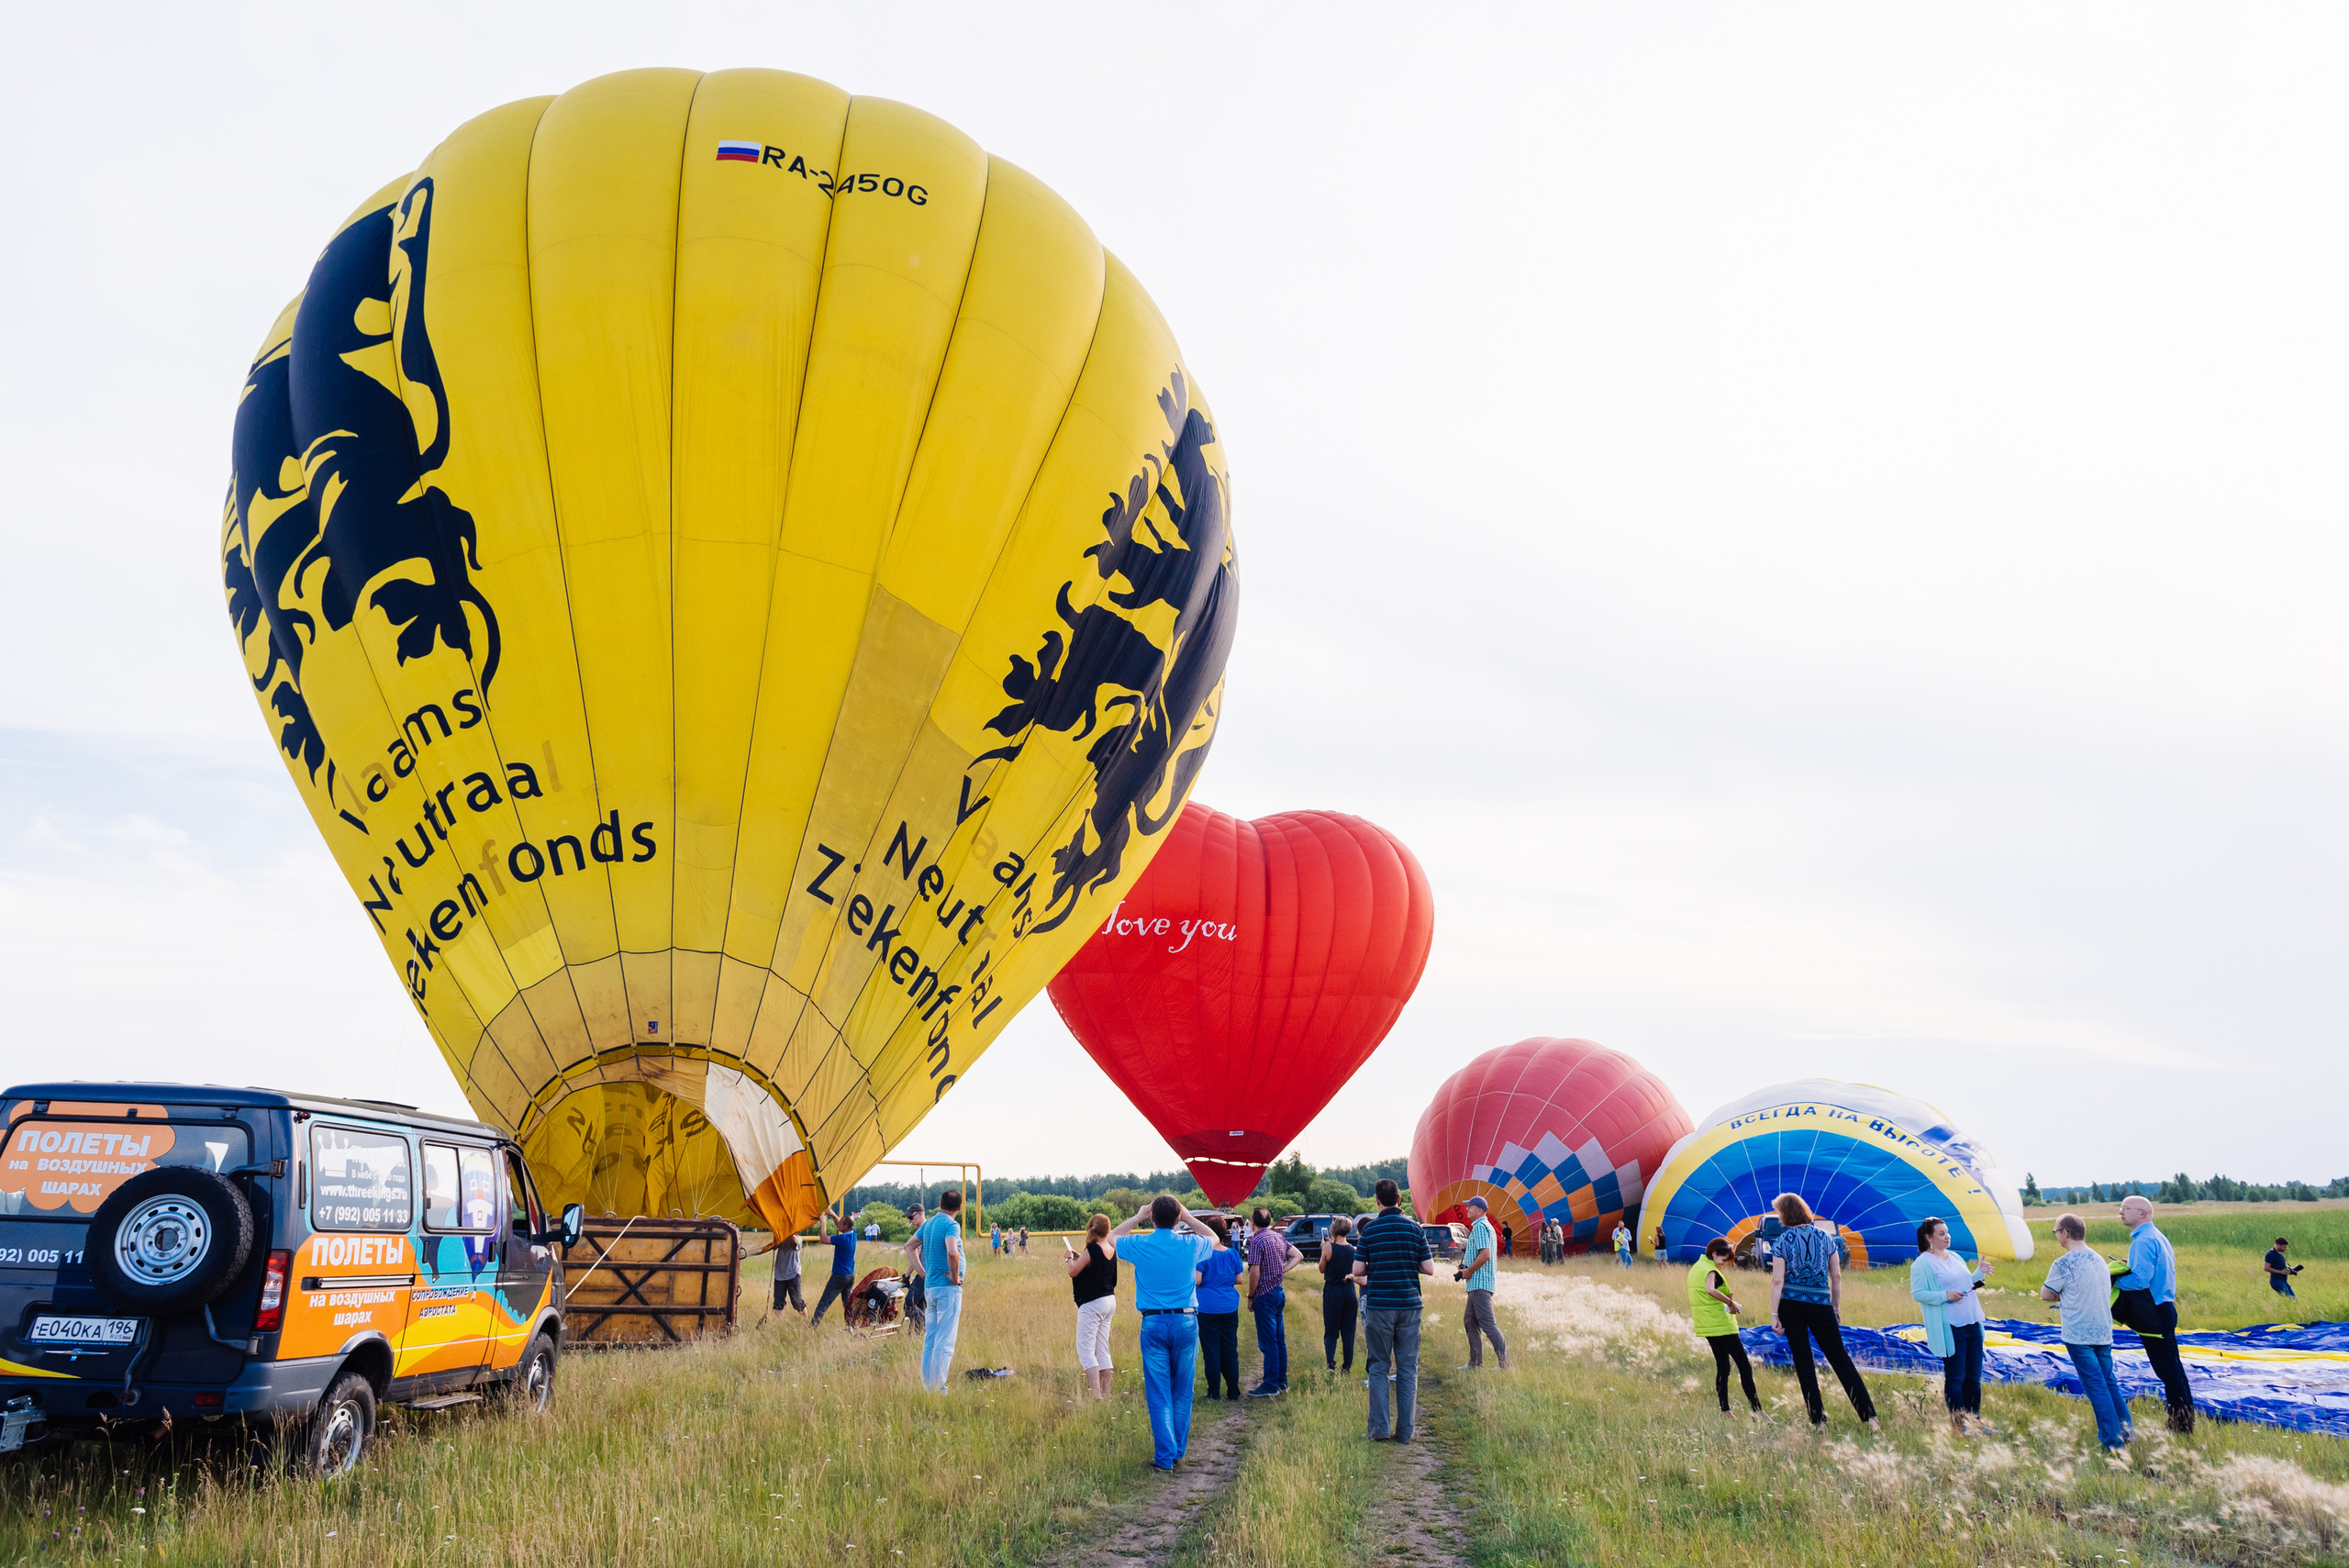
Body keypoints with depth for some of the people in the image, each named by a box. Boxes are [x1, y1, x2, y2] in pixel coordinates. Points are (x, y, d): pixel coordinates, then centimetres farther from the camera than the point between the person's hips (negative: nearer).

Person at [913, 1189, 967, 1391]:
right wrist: (955, 1277, -17)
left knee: (929, 1339, 13)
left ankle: (926, 1386, 18)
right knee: (945, 1341, -5)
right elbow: (952, 1252, -31)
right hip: (948, 1289, -8)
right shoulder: (951, 1225, -15)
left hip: (929, 1287, 8)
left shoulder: (929, 1223, 11)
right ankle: (938, 1388, -6)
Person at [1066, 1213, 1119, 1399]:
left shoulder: (1093, 1249, -18)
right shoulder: (1111, 1249, 6)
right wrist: (1076, 1255, 20)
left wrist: (1070, 1257, 4)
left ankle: (1097, 1396, -16)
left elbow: (1073, 1272, -13)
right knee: (1102, 1351, 13)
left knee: (1085, 1349, -7)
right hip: (1109, 1300, 9)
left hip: (1092, 1303, -9)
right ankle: (1105, 1395, 14)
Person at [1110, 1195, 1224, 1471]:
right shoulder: (1191, 1244, -3)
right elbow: (1214, 1239, 22)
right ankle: (1178, 1451, 18)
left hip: (1153, 1324, -1)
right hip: (1186, 1321, 1)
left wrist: (1138, 1217, 23)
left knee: (1159, 1395, 3)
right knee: (1182, 1392, 11)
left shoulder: (1139, 1246, -5)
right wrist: (1188, 1217, 22)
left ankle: (1165, 1457, 2)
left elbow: (1113, 1236, 19)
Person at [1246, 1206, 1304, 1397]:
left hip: (1265, 1295, -8)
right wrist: (1282, 1270, 7)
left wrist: (1250, 1297, -8)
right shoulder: (1279, 1237, 8)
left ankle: (1270, 1386, 0)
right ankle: (1282, 1382, 20)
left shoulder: (1257, 1241, -16)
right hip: (1279, 1292, 8)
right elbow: (1298, 1256, 14)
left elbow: (1255, 1274, -19)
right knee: (1280, 1340, 14)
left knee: (1268, 1343, -4)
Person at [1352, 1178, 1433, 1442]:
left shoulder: (1369, 1229, -3)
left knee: (1379, 1366, 7)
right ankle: (1404, 1431, 6)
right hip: (1409, 1305, 1)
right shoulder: (1414, 1228, 0)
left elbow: (1358, 1271, -4)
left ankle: (1380, 1428, 1)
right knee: (1408, 1368, 7)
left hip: (1379, 1306, -1)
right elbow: (1429, 1269, -1)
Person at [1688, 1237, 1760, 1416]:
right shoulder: (1711, 1270, -16)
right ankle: (1756, 1409, -5)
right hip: (1721, 1325, -9)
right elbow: (1710, 1289, -36)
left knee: (1722, 1366, 13)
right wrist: (1730, 1302, -25)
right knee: (1744, 1366, -4)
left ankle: (1725, 1410, 12)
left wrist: (1725, 1297, 10)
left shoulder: (1695, 1268, 13)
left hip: (1706, 1326, 9)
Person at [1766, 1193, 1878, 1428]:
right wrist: (1836, 1309, 15)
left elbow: (1778, 1281, -8)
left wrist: (1774, 1315, -5)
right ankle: (1869, 1414, 2)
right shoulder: (1824, 1237, 5)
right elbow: (1836, 1277, 7)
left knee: (1803, 1361, 7)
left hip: (1791, 1306, -2)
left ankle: (1818, 1419, 5)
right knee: (1840, 1358, 8)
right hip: (1820, 1305, 2)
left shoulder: (1783, 1241, -4)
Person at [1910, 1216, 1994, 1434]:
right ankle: (1959, 1424, 4)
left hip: (1972, 1324, 7)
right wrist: (1945, 1296, -21)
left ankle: (1975, 1420, 20)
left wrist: (1980, 1273, 9)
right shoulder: (1922, 1264, -8)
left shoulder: (1955, 1257, 16)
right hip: (1949, 1328, -7)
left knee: (1974, 1376, 11)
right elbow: (1918, 1294, -13)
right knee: (1955, 1377, -2)